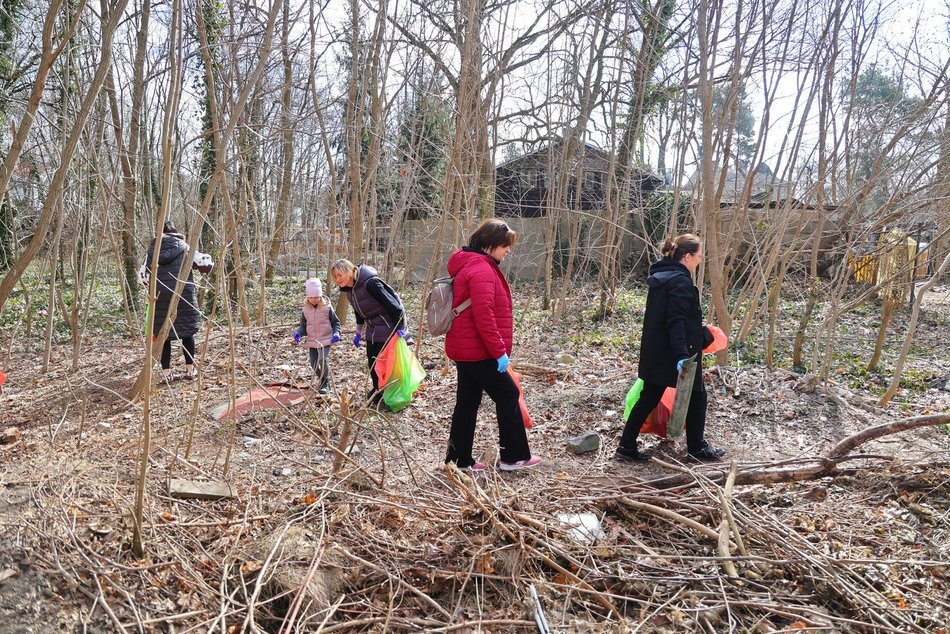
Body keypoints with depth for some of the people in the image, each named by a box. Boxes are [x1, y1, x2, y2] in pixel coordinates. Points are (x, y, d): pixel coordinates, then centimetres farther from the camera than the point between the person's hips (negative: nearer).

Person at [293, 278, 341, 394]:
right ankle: (323, 380, 28)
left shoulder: (327, 308, -4)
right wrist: (299, 333, -8)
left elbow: (335, 322, 5)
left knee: (323, 360, -21)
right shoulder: (305, 309, 3)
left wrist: (336, 333, -10)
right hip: (311, 340, 4)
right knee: (314, 363, 4)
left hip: (325, 340, -4)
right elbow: (303, 325, 11)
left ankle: (325, 384, -5)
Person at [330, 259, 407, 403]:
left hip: (387, 329, -9)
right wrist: (358, 333, 25)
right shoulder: (349, 289, 3)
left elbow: (392, 305, -26)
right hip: (372, 330, 9)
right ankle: (377, 390, 30)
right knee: (372, 362, 13)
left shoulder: (370, 283, -26)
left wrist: (399, 329, -26)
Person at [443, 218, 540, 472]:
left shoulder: (470, 265, 17)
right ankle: (514, 456, 11)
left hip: (464, 348, 10)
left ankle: (459, 459, 18)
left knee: (467, 402, 12)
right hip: (478, 351, -10)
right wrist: (500, 351, -20)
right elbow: (484, 317, -25)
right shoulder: (482, 271, -18)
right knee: (508, 395, 2)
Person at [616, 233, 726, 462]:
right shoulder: (680, 281, -18)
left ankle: (627, 446, 12)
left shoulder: (661, 276, 12)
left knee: (649, 398, 12)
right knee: (696, 396, 10)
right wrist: (681, 355, -32)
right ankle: (697, 448, 23)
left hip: (655, 352, 9)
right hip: (673, 354, -9)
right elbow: (676, 321, -26)